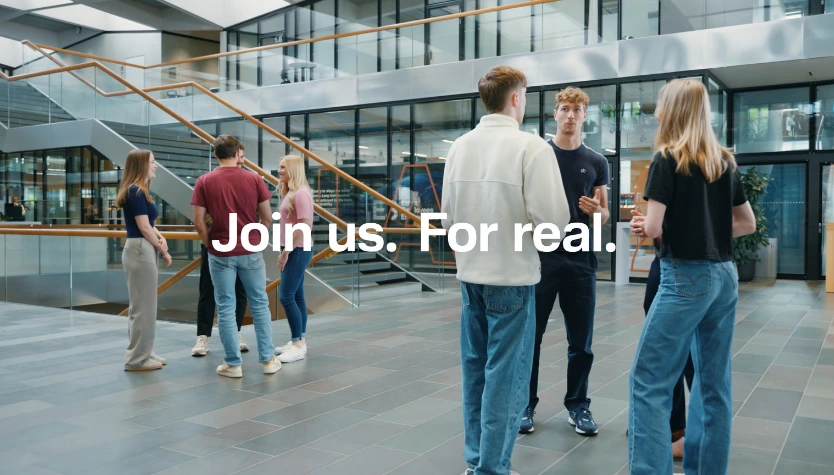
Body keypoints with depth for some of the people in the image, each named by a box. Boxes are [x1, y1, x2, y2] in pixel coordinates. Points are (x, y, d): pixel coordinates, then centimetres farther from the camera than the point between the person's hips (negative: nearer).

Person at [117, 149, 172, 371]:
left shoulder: (138, 191, 16)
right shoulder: (136, 191, -14)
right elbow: (144, 228, -16)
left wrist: (161, 239, -4)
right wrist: (162, 250, -4)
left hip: (141, 250, 10)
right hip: (140, 250, -10)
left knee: (141, 306, 16)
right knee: (143, 306, -3)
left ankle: (142, 353, 25)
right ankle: (137, 358, 5)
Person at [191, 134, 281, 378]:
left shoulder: (204, 181, -3)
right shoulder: (254, 179, -1)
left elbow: (199, 222, -6)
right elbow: (267, 218, -1)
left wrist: (210, 245, 9)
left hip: (220, 253, -1)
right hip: (250, 251, 1)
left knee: (225, 307, 6)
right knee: (259, 304, 11)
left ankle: (233, 364, 11)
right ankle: (268, 359, 15)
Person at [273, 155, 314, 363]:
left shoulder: (301, 193, -16)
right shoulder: (290, 192, 14)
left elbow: (304, 225, -22)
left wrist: (286, 251, -20)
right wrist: (286, 251, 13)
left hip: (298, 251, -10)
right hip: (293, 250, 10)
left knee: (286, 297, -10)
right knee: (296, 296, 11)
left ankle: (298, 345, -3)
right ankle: (300, 341, 17)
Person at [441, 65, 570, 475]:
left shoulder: (460, 146, 3)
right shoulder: (531, 146, -13)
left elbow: (448, 217, 6)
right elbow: (554, 218, -17)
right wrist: (526, 222, 4)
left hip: (470, 274, 6)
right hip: (512, 276, -6)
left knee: (475, 368, 17)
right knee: (505, 374, 4)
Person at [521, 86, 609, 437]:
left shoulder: (596, 163, 8)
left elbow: (604, 215, 10)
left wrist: (595, 210, -12)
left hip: (581, 259, 2)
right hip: (541, 256, -2)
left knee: (581, 341, 8)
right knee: (531, 336, 3)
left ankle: (578, 405, 22)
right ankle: (526, 403, 17)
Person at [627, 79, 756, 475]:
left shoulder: (667, 159, -9)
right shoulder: (725, 161, 11)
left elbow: (653, 228, -15)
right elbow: (747, 223, 16)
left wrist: (642, 225, 6)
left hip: (686, 277, -7)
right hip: (725, 276, 8)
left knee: (649, 381, -3)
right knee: (714, 382, 13)